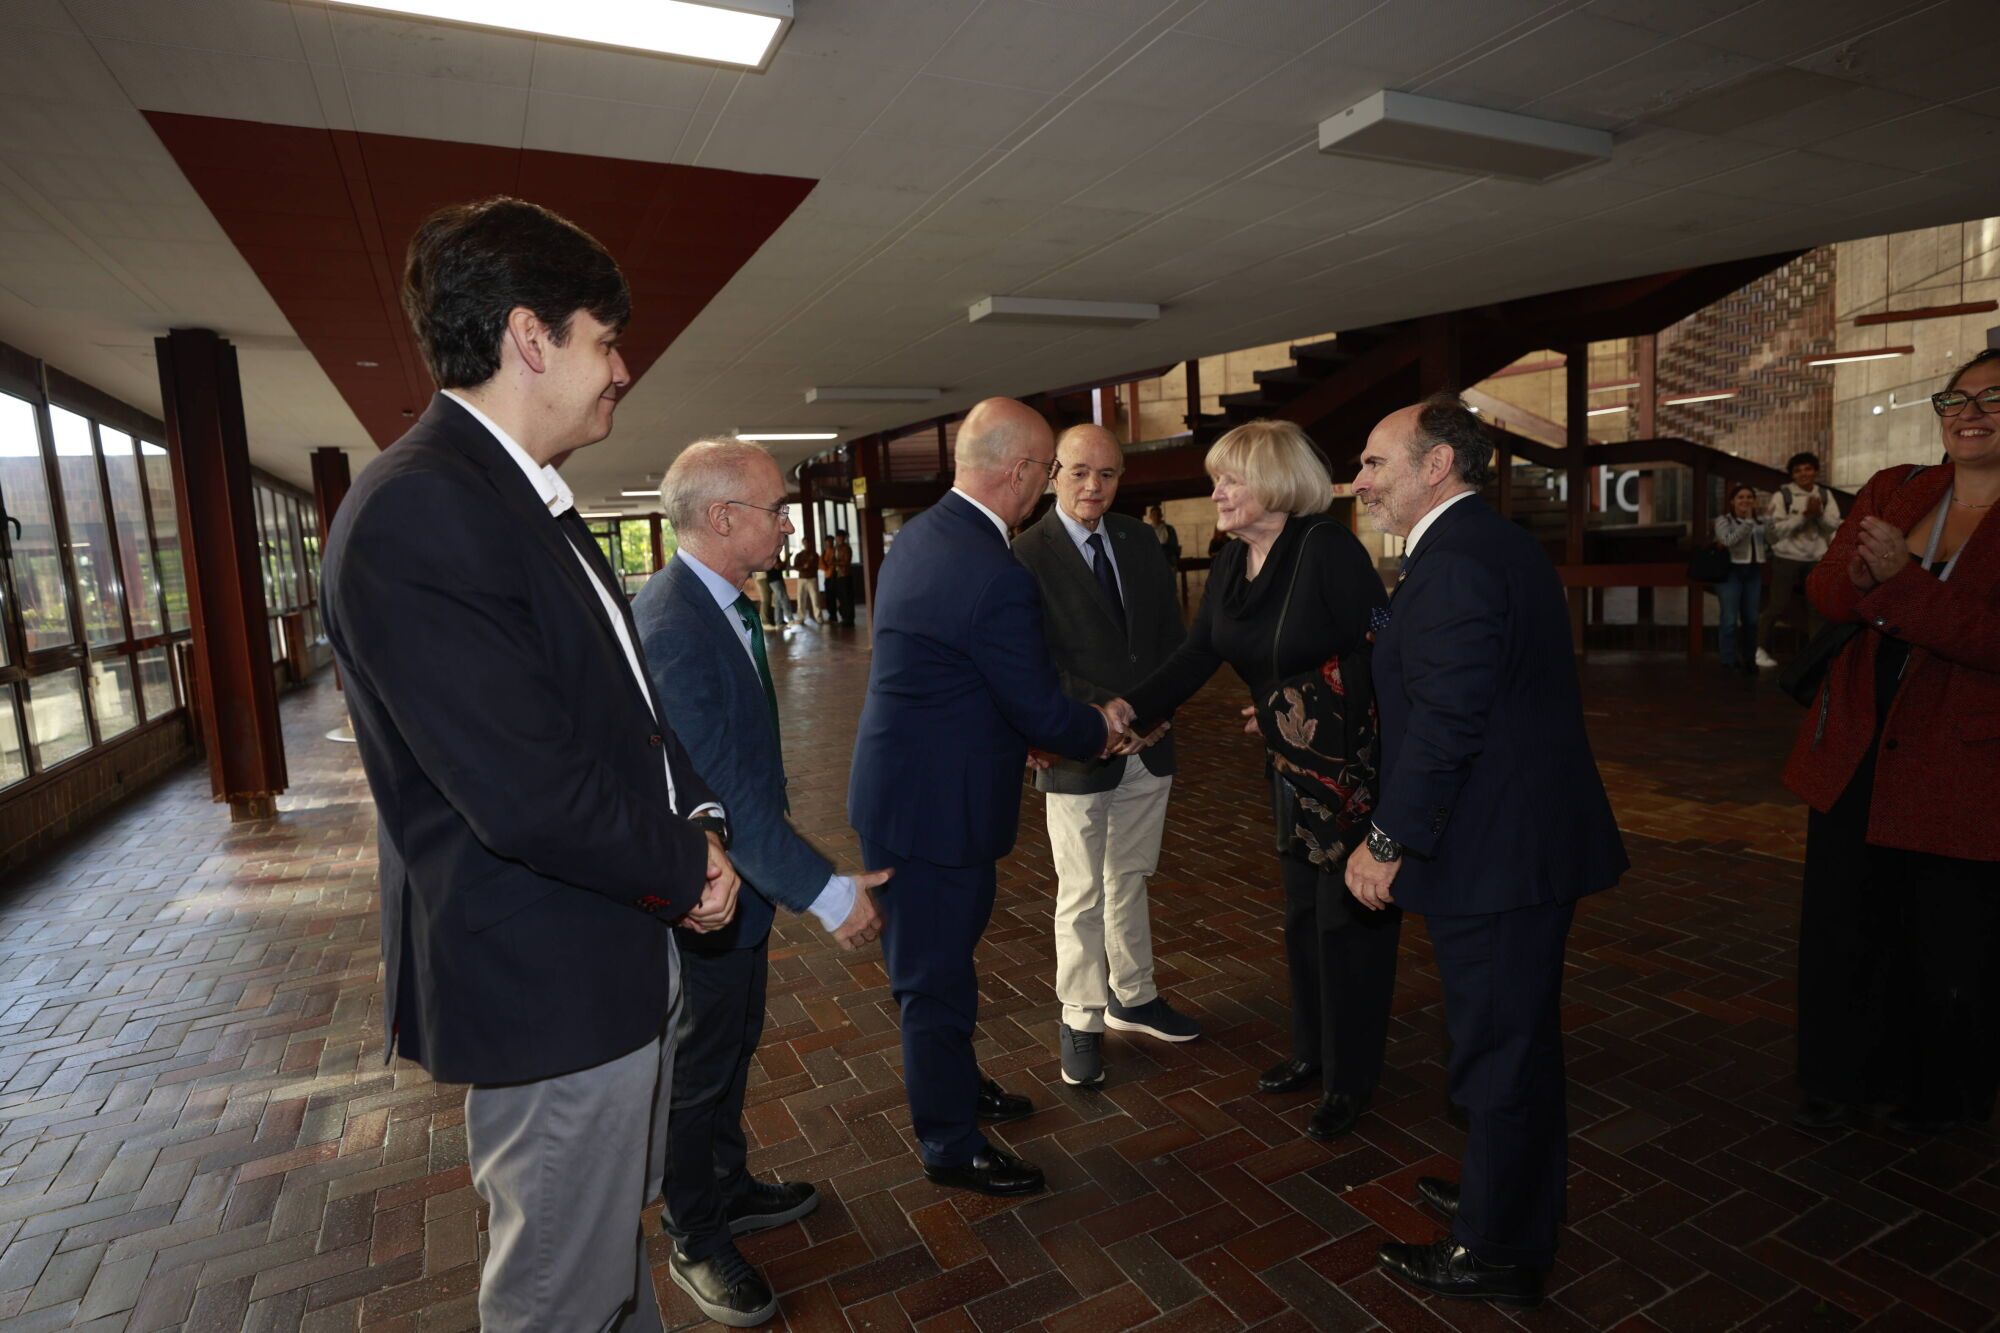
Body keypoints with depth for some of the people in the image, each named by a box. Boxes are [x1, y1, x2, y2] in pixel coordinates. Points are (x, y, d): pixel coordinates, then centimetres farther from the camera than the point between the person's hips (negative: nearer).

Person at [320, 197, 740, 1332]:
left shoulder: (535, 504, 9)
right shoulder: (416, 515, -24)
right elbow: (527, 799, -29)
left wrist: (698, 817, 0)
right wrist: (688, 868, -13)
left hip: (626, 955, 10)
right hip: (548, 986, -10)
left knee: (621, 1226, 29)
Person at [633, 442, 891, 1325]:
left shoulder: (723, 606, 2)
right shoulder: (669, 628, -29)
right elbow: (722, 789, -32)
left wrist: (783, 875, 14)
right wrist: (826, 891, -29)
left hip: (742, 876, 9)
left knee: (732, 1049, 25)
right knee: (699, 1070, 12)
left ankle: (726, 1187, 47)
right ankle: (696, 1244, 35)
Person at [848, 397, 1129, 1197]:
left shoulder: (916, 535, 3)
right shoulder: (996, 576, -27)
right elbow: (1044, 712, -18)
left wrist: (1047, 722, 12)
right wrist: (1098, 727, 3)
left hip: (903, 788, 10)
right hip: (935, 806, -10)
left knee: (939, 961, 26)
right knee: (937, 980, 9)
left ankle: (954, 1085, 48)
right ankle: (951, 1147, 31)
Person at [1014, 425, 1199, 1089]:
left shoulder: (1138, 540, 7)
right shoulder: (1027, 554, -12)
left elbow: (1171, 628, 9)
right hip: (1080, 753, -6)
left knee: (1130, 880, 20)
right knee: (1083, 896, 5)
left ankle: (1132, 997, 37)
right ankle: (1080, 1020, 24)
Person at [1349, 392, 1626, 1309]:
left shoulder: (1456, 563, -22)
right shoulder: (1497, 544, 11)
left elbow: (1444, 724, -25)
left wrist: (1388, 843, -17)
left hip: (1494, 855, -10)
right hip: (1528, 841, 10)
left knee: (1499, 1050, 6)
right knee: (1516, 1038, 24)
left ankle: (1499, 1252, 25)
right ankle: (1510, 1192, 45)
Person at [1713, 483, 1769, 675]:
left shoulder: (1761, 521, 11)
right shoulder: (1723, 519, -3)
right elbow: (1728, 541, -20)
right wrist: (1748, 522, -21)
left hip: (1754, 572, 5)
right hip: (1731, 571, -5)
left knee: (1751, 618, 8)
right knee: (1730, 619, -10)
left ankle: (1749, 660, 20)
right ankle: (1729, 662, -4)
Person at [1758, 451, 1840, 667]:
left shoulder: (1825, 495, 6)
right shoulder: (1782, 495, -7)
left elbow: (1833, 527, 1)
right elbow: (1776, 528, -14)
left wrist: (1819, 514, -16)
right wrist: (1805, 515, -20)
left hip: (1816, 559, 4)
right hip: (1787, 558, -4)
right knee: (1778, 605, -2)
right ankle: (1761, 648, 9)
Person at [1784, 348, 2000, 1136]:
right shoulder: (1892, 491, 5)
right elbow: (1824, 593, 1)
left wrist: (1903, 580, -29)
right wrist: (1860, 574, -20)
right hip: (1855, 759, 4)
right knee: (1842, 926, 14)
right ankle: (1844, 1077, 34)